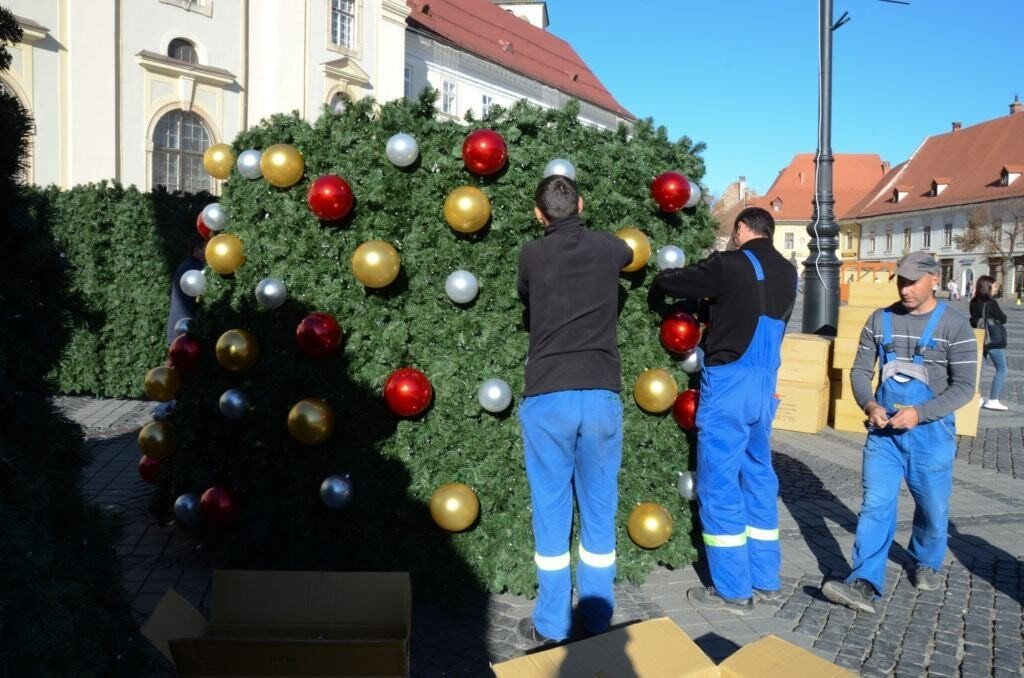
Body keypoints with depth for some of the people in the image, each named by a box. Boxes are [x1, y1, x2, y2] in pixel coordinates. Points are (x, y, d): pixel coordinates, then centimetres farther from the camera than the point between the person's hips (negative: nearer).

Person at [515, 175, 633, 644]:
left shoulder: (531, 256, 0)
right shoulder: (608, 248, 5)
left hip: (547, 397, -1)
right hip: (602, 395, 2)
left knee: (551, 514, 8)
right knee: (599, 512, 12)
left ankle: (552, 625, 17)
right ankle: (598, 622, 22)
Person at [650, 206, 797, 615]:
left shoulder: (731, 265, -11)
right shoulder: (788, 275, 10)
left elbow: (667, 283, -5)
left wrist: (661, 280, 18)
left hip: (729, 384, -7)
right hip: (765, 386, 7)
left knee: (720, 485, 0)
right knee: (759, 479, 16)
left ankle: (733, 590, 7)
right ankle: (766, 580, 24)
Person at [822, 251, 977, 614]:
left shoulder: (955, 326, -7)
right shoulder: (880, 320, 3)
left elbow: (963, 386, -10)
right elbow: (860, 371, 7)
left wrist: (919, 413, -22)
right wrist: (870, 405, -13)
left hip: (930, 432, -2)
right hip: (883, 430, 2)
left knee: (932, 507, 13)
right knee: (875, 505, -5)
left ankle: (927, 563, 40)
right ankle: (864, 584, -7)